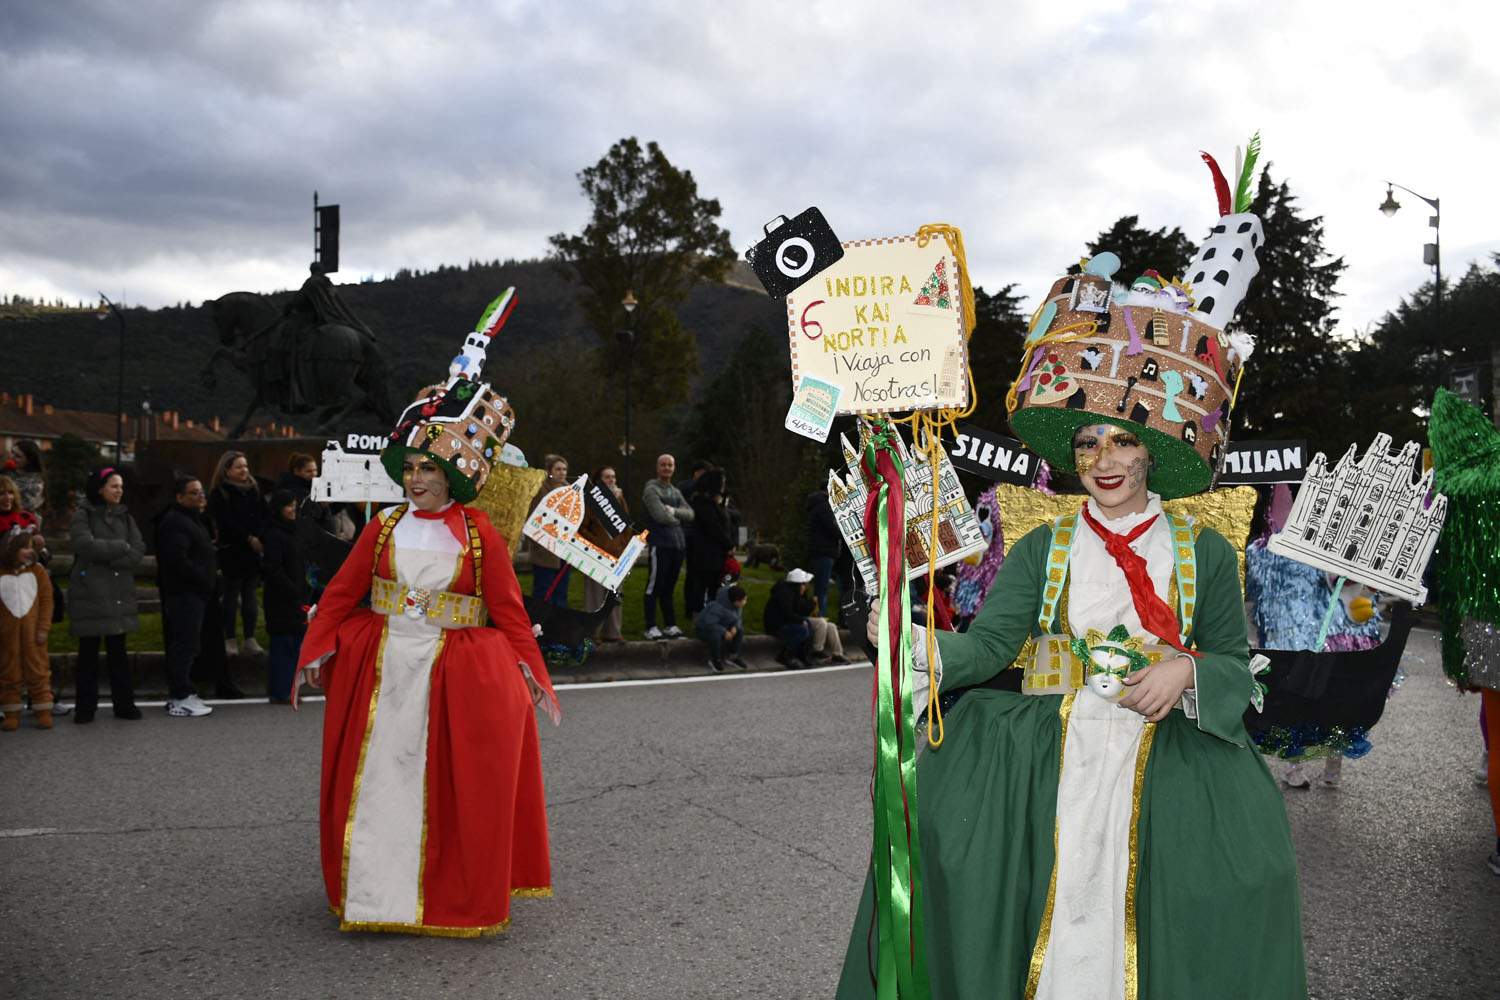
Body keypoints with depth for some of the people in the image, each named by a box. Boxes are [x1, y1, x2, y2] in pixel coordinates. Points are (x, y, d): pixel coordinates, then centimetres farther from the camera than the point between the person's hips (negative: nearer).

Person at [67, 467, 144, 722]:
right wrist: (121, 547, -9)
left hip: (120, 595, 3)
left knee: (118, 651, 7)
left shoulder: (125, 517, 11)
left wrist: (105, 556, -12)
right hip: (89, 593, -3)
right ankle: (85, 708, 10)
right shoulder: (83, 515, 0)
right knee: (88, 653, 3)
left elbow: (138, 554, -1)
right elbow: (86, 545, -17)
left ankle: (124, 704, 12)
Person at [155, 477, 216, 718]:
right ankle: (180, 699, -6)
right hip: (184, 594, -11)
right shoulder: (175, 522, -14)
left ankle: (178, 693, 22)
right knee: (185, 644, -9)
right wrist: (204, 578, -16)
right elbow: (178, 560, -24)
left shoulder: (190, 519, 21)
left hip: (194, 592, 11)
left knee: (183, 644, 14)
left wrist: (210, 572, 13)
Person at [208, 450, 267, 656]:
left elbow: (262, 516, 11)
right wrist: (249, 538, -16)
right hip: (231, 551, -5)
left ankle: (250, 639, 10)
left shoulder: (254, 490, 15)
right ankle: (230, 639, 5)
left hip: (253, 549, 5)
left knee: (250, 595, 6)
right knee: (231, 595, -1)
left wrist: (260, 537, -7)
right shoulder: (219, 493, -2)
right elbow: (226, 522, -11)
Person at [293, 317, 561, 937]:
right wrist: (315, 656, -1)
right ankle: (373, 888, 23)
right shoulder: (384, 528, 4)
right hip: (380, 670, 2)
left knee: (457, 786, 3)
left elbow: (507, 607, -2)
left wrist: (529, 673, -5)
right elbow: (341, 593, 5)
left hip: (458, 675, -2)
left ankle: (458, 895, 19)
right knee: (376, 778, 8)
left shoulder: (479, 534, -3)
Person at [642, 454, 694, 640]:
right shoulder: (651, 489, -4)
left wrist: (673, 511, -9)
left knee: (669, 588, 13)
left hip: (677, 543, 7)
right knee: (655, 586, -4)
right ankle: (651, 627, -1)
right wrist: (677, 520, 1)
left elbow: (690, 514, 8)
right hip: (660, 543, -7)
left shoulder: (676, 492, 19)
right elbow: (661, 516, -16)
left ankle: (670, 625, 18)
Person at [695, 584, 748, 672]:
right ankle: (715, 660, -10)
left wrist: (735, 626, -20)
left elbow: (739, 618, 3)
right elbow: (709, 623, -42)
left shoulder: (738, 606, -13)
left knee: (739, 630, -8)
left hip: (720, 626, 8)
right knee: (716, 635, -37)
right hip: (703, 629, -8)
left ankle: (734, 657, 9)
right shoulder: (719, 608, -39)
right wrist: (724, 632, -36)